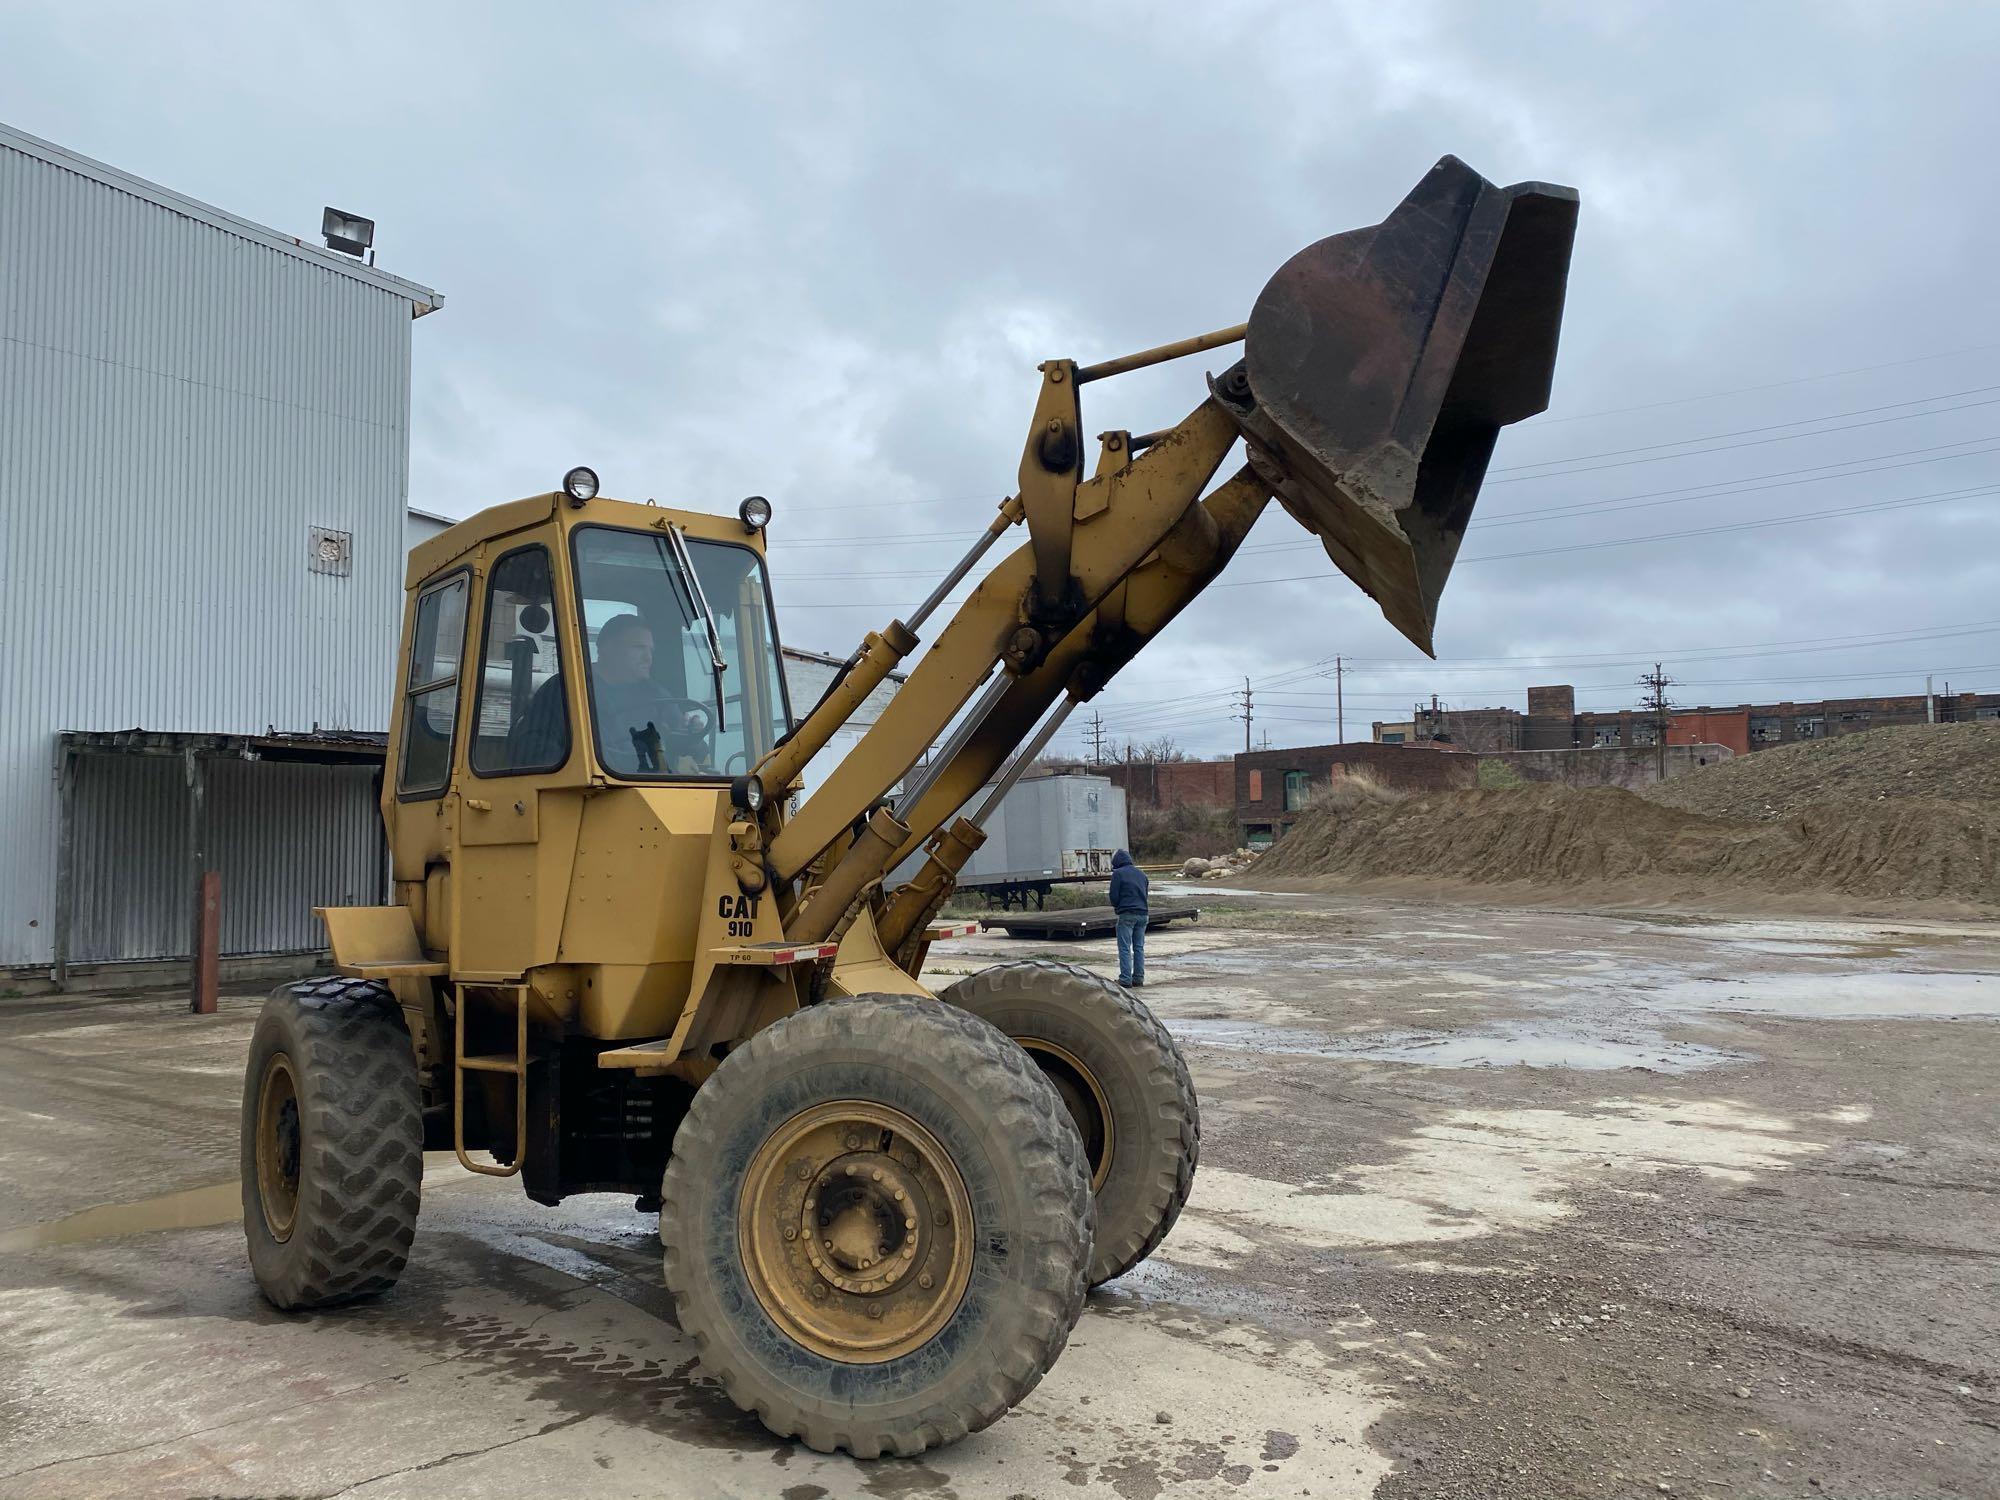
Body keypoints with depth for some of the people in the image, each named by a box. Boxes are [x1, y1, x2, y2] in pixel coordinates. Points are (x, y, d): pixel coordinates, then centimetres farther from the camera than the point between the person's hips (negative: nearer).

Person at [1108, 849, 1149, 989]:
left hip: (1127, 914, -6)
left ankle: (1125, 980, -8)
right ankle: (1139, 979, 10)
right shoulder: (1141, 873, 17)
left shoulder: (1118, 873, -4)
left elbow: (1114, 896, -6)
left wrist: (1116, 906, 13)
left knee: (1125, 948, -4)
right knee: (1139, 947, 10)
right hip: (1142, 914, 6)